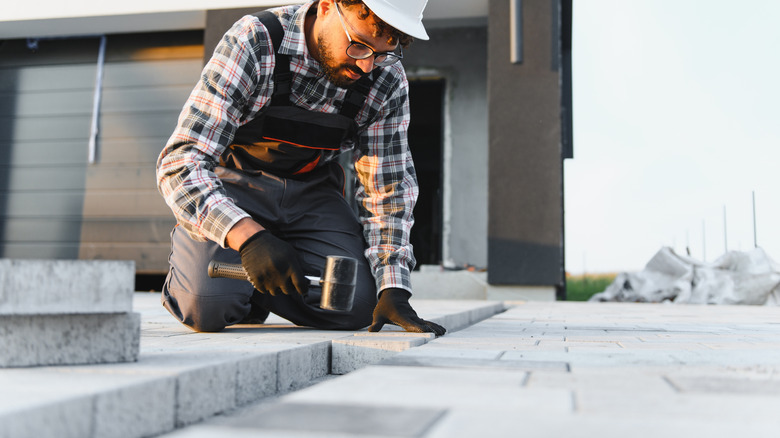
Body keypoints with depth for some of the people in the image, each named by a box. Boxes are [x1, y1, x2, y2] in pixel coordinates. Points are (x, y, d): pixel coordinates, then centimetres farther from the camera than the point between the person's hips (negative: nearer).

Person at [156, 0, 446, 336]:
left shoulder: (389, 84, -16)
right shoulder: (251, 43, -28)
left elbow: (387, 191, -9)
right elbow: (179, 163, -32)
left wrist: (393, 290, -22)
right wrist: (248, 236, -49)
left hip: (312, 190, 3)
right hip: (234, 183, -3)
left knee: (356, 304, -17)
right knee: (210, 308, -25)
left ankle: (253, 290, 10)